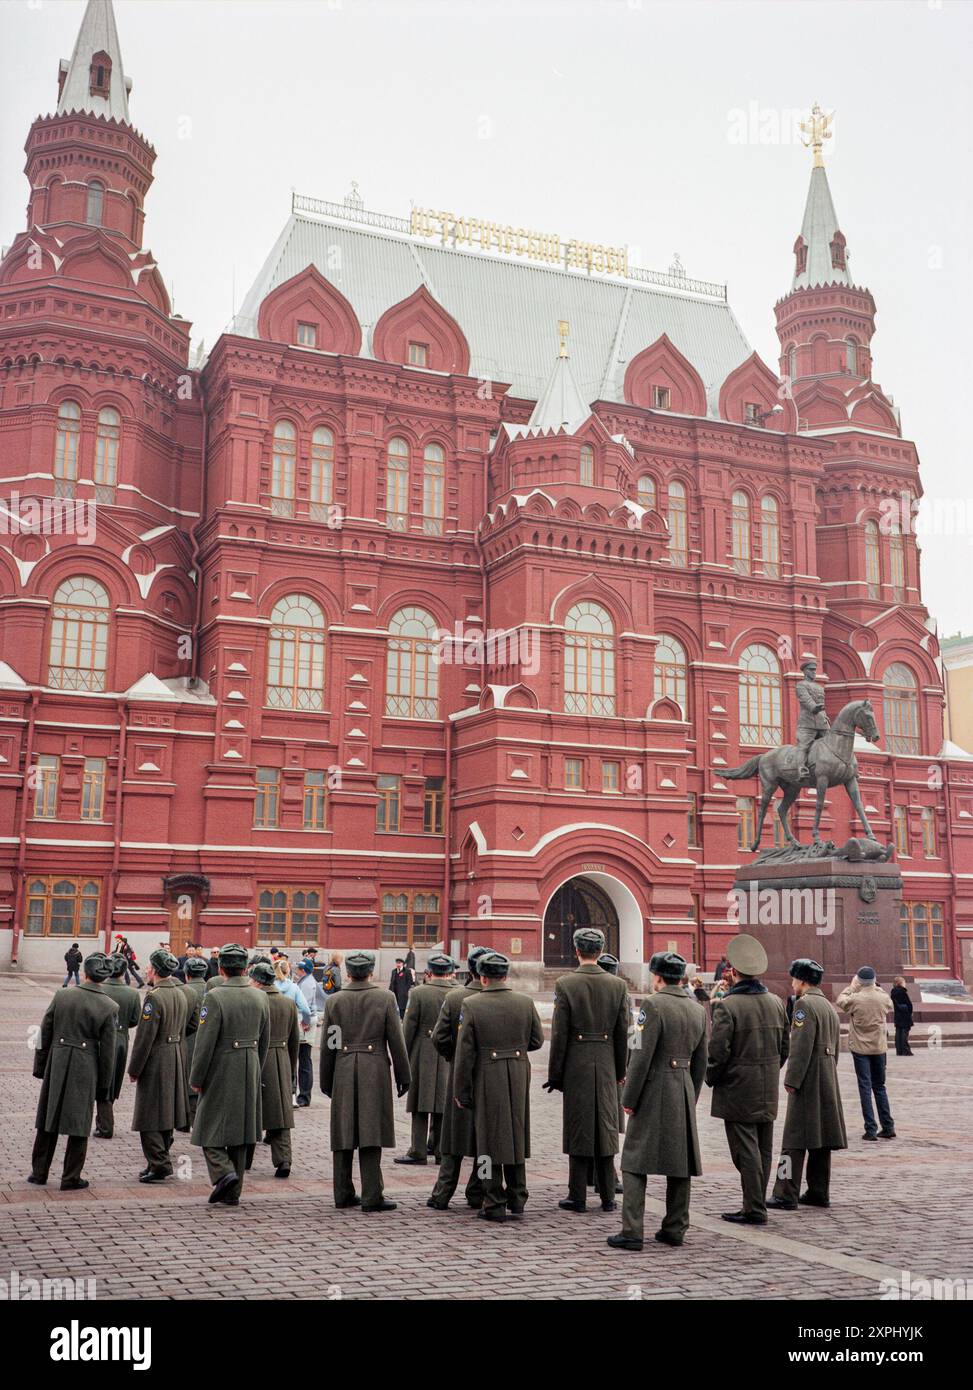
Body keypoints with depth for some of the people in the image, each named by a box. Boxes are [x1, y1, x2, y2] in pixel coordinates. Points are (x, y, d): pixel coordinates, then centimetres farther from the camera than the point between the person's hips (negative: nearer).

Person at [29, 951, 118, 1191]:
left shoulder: (62, 996, -4)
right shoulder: (109, 1007, -9)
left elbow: (45, 1034, 2)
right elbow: (107, 1050, -5)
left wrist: (40, 1067, 12)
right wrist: (103, 1084, 4)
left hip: (56, 1064, 2)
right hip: (85, 1069, -2)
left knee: (48, 1118, 15)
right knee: (79, 1123, 8)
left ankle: (39, 1172, 25)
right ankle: (70, 1179, 12)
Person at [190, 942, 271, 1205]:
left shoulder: (215, 997, -15)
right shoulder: (260, 997, 3)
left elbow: (205, 1043, -15)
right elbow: (264, 1041, 11)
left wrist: (196, 1079, -6)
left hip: (221, 1073, -5)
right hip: (250, 1072, 5)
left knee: (211, 1128, 7)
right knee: (241, 1132, 12)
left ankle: (224, 1173, -13)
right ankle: (232, 1192, 17)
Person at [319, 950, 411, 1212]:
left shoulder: (334, 1001, 4)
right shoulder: (385, 998, -2)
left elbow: (327, 1046, 7)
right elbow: (396, 1041, -2)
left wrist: (326, 1082, 15)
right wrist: (403, 1077, 5)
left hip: (343, 1072, 2)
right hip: (374, 1072, -2)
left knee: (343, 1134, 9)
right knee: (370, 1135, -1)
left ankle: (343, 1194, 15)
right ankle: (372, 1197, -1)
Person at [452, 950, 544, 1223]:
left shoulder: (471, 1005, -11)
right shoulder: (525, 1003, -2)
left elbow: (465, 1053, -11)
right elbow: (537, 1040, 7)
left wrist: (461, 1091, -4)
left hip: (487, 1079, -3)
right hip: (519, 1077, 3)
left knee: (489, 1140, 6)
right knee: (516, 1136, 15)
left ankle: (494, 1205, 10)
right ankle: (517, 1200, 22)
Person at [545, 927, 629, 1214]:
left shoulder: (565, 984, -9)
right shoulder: (618, 985, -1)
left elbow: (559, 1033, -8)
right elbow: (623, 1033, 3)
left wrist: (554, 1074, -1)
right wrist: (620, 1071, 13)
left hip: (576, 1065, -3)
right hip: (606, 1065, 3)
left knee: (578, 1129, 5)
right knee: (606, 1129, 10)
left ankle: (578, 1197, 8)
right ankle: (608, 1197, 15)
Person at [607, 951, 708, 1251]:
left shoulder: (653, 1005, -13)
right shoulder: (697, 1010, 9)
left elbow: (641, 1056, -17)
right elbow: (700, 1062, 14)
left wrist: (629, 1099, -10)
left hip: (654, 1089, -7)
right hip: (684, 1090, 7)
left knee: (635, 1161, -1)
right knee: (681, 1161, 12)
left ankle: (632, 1232, -3)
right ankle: (675, 1229, 17)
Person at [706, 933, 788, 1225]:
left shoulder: (727, 1006, -16)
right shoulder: (776, 1002, 5)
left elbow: (718, 1051, -17)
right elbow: (785, 1047, 12)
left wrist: (711, 1079, -1)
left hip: (738, 1091, -7)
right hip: (768, 1092, 7)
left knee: (746, 1151, -1)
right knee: (763, 1151, 13)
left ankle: (755, 1210, 2)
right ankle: (756, 1206, 20)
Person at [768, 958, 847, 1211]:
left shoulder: (804, 1003, -12)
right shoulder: (829, 1006, 17)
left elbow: (801, 1046, -19)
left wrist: (791, 1080, -18)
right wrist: (828, 1074, 21)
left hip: (808, 1077, -9)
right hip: (828, 1079, 9)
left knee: (796, 1137, -8)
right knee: (821, 1136, 13)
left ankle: (787, 1195, -8)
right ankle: (819, 1193, 17)